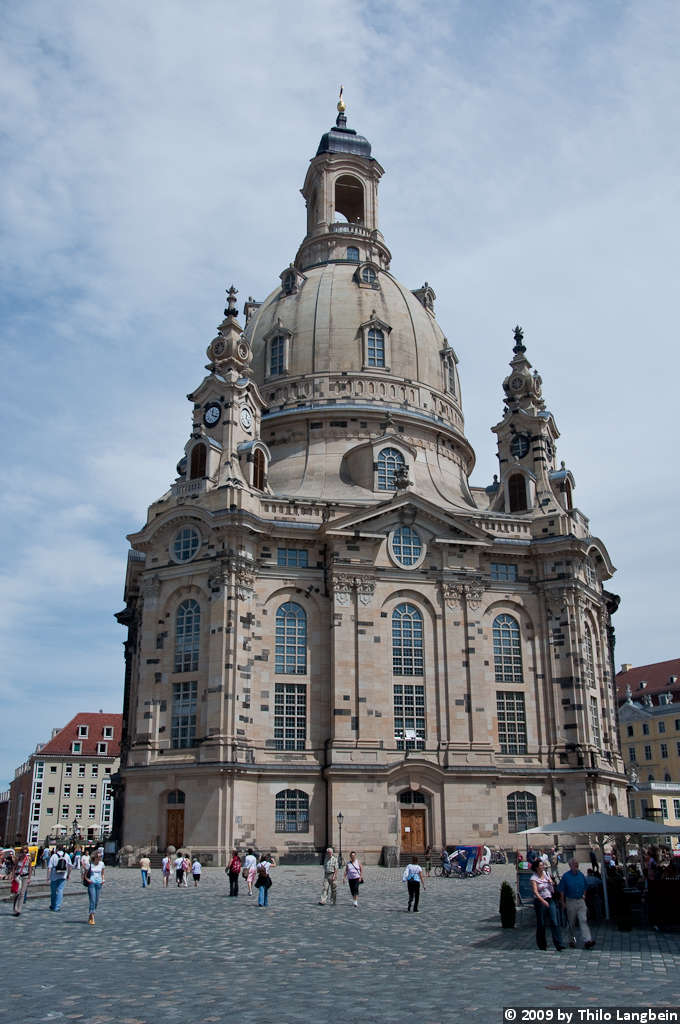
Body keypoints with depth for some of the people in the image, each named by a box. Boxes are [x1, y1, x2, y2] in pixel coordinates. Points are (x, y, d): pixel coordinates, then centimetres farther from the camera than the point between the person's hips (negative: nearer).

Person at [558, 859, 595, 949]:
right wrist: (563, 902, -1)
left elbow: (585, 887, 20)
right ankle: (572, 941, 22)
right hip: (571, 901, -2)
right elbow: (561, 890, -1)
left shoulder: (581, 875, 5)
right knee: (571, 923, 7)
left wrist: (583, 895, 7)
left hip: (581, 901, 2)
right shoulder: (566, 876, -6)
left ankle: (587, 941, -16)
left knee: (583, 920, -9)